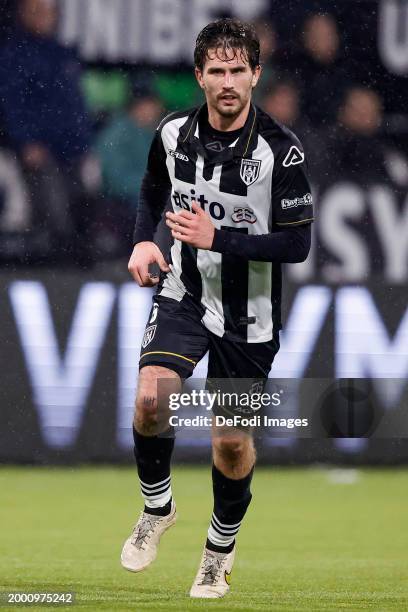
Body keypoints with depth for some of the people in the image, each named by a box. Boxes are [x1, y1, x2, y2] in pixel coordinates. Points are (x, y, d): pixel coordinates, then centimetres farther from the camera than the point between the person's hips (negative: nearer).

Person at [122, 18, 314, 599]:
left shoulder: (281, 150, -17)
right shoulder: (173, 134, -5)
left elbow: (296, 244, -19)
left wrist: (218, 239, -27)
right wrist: (143, 241, -2)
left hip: (248, 315, -2)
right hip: (183, 295, 2)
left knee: (232, 441, 5)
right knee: (151, 399, -22)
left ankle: (221, 546, 32)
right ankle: (157, 508, 5)